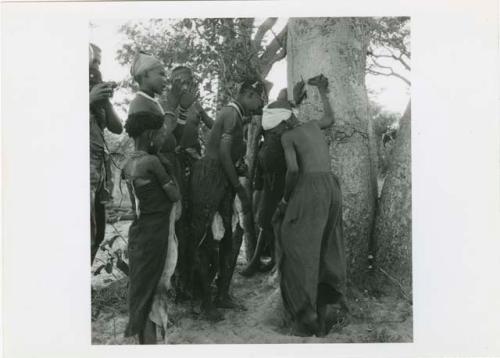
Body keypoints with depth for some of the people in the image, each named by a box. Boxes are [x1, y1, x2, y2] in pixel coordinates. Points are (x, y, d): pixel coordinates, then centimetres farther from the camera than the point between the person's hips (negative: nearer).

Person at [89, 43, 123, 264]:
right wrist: (91, 100, -14)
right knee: (89, 235, -16)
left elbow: (117, 128, 14)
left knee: (97, 233, 9)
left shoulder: (97, 92, 22)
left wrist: (105, 100, 2)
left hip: (99, 169, 8)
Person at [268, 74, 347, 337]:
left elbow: (293, 169, -15)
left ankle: (306, 315, -5)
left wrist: (286, 198, -3)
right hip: (332, 187, 7)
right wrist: (322, 91, 49)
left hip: (309, 188, -7)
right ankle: (321, 315, 19)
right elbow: (330, 118, 40)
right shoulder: (313, 126, 17)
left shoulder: (288, 136, -2)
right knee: (324, 250, 13)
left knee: (300, 250, -2)